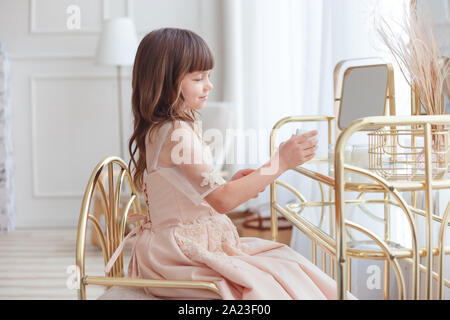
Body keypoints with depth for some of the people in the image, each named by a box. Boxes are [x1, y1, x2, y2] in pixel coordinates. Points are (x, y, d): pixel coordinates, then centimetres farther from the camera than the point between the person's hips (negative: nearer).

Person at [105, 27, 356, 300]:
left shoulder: (159, 130, 11)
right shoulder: (176, 134, -21)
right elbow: (222, 201, -24)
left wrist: (232, 184, 3)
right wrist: (280, 162, -23)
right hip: (181, 254, -10)